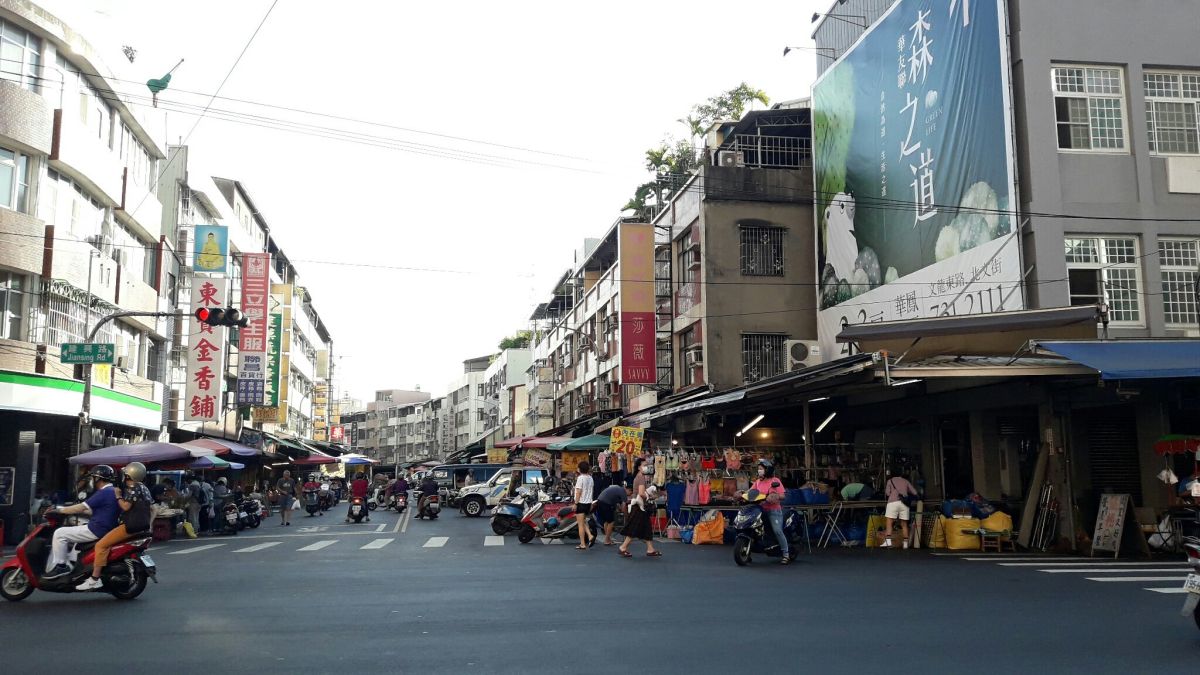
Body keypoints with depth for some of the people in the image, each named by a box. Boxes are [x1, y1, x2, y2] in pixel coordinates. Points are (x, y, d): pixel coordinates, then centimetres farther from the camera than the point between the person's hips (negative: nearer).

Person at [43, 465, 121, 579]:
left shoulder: (104, 493, -17)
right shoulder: (113, 491, 15)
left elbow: (81, 508, -15)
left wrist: (59, 510, -4)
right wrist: (74, 512, 25)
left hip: (96, 531, -10)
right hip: (104, 529, 10)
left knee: (60, 534, -6)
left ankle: (60, 566, -5)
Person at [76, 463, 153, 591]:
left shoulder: (132, 489, -10)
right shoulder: (144, 488, 17)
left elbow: (126, 506, -20)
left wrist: (118, 496, -5)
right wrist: (148, 524, 24)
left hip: (131, 526, -11)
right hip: (143, 526, 11)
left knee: (101, 545, -13)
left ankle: (95, 579, -18)